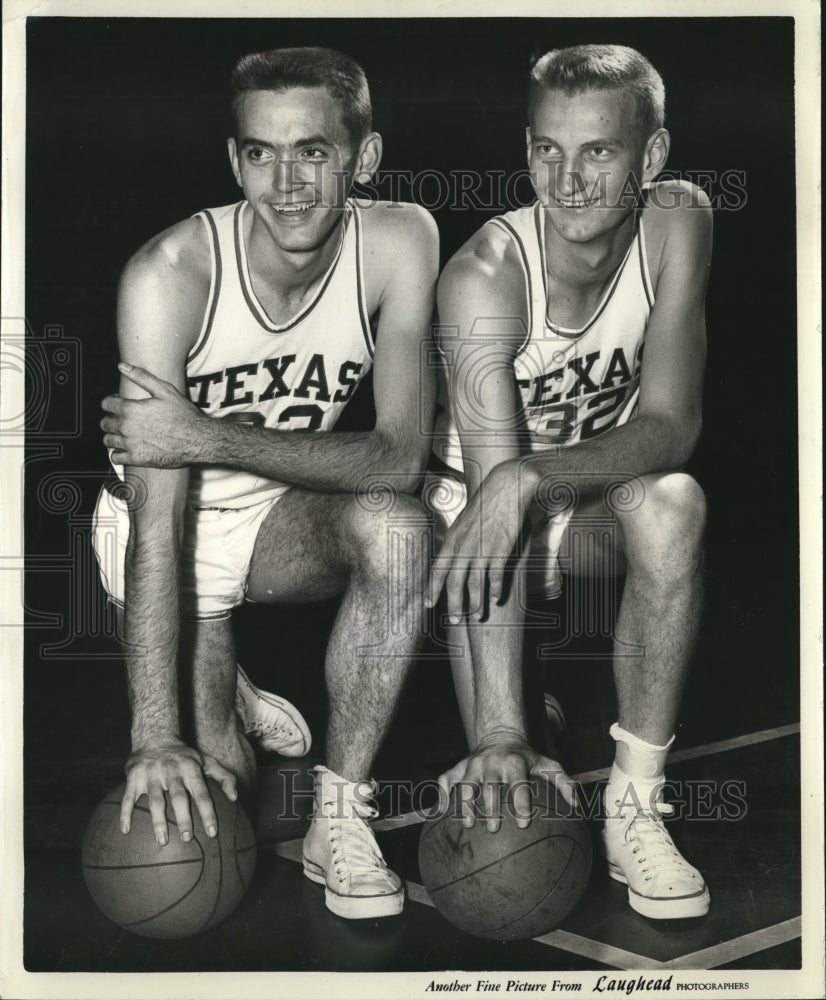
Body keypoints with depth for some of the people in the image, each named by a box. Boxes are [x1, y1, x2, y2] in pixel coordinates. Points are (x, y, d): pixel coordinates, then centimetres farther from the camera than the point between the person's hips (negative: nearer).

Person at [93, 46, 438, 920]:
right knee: (211, 777, -9)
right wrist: (155, 736, -34)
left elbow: (401, 456, -27)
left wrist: (209, 438, -36)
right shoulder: (170, 274, -27)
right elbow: (160, 526, -30)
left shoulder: (398, 242, -19)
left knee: (396, 528, -30)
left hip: (287, 514, 2)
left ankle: (339, 815, -17)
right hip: (169, 525, -1)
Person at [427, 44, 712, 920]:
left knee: (673, 501, -29)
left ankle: (634, 802, -22)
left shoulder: (676, 223, -17)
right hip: (480, 501, 1)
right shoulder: (484, 275, -27)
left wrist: (527, 479, -46)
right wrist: (499, 733, -43)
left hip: (598, 503, 0)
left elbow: (672, 425, -25)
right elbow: (491, 472, -37)